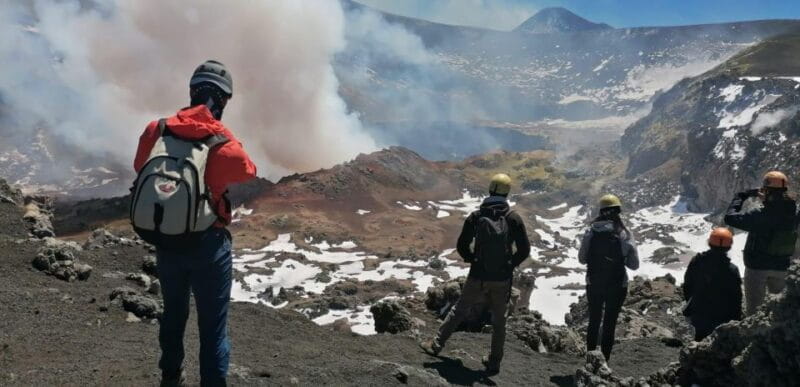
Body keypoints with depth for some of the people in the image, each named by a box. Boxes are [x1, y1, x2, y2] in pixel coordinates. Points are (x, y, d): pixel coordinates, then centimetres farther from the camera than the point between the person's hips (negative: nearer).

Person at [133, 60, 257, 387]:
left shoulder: (156, 131, -5)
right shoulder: (224, 144, -15)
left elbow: (140, 167, 12)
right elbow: (248, 171, 4)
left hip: (164, 241, 5)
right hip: (207, 244, -5)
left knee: (173, 313, 25)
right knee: (213, 324, 6)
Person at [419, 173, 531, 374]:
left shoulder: (475, 217, -7)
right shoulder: (514, 218, -8)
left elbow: (462, 246, -2)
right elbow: (524, 250, -6)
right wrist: (510, 265, 9)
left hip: (478, 277, 0)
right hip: (502, 279, 0)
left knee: (459, 310, 17)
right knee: (499, 321, 14)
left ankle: (437, 344, 22)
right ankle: (494, 363, 22)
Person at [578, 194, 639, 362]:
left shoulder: (591, 232, -9)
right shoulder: (625, 234, -13)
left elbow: (582, 258, -1)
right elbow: (634, 264, -7)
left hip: (593, 284, 2)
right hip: (617, 285, -2)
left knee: (594, 321, 18)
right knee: (609, 323, 11)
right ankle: (605, 359, 16)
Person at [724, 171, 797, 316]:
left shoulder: (761, 215, -26)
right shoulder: (793, 212, -7)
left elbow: (730, 218, -23)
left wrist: (740, 197, -11)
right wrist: (766, 201, 6)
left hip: (757, 265, -5)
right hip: (781, 266, 5)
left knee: (755, 307, 8)